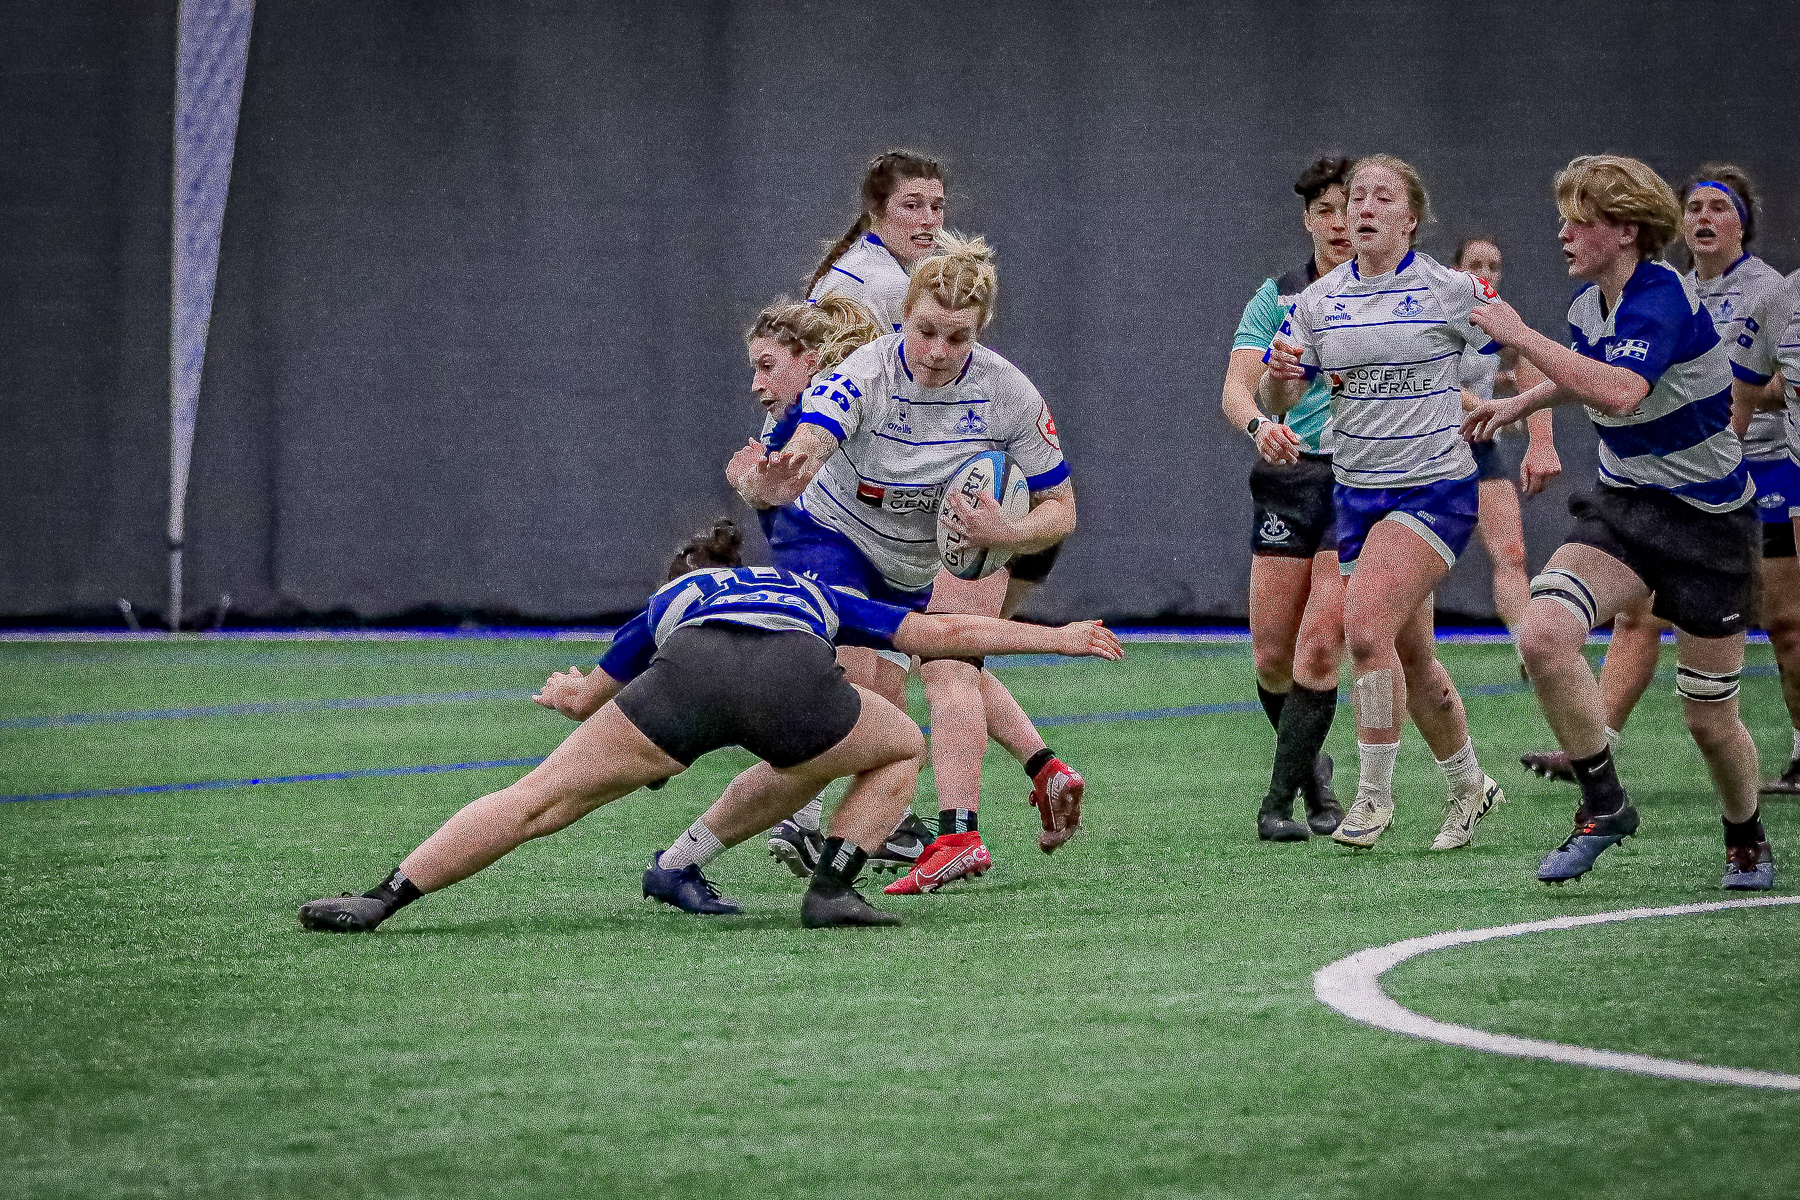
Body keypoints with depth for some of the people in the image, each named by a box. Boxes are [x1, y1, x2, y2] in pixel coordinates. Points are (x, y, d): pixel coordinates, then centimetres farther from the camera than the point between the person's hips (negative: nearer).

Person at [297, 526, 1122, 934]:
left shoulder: (669, 603, 40)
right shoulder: (813, 594, 42)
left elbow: (582, 696, 49)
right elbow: (948, 633, 43)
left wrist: (562, 692, 74)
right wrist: (1058, 639, 55)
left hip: (689, 674, 0)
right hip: (794, 679, 0)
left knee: (541, 799, 4)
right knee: (902, 749, 29)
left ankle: (380, 900, -6)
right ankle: (833, 888, 13)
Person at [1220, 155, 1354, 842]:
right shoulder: (1276, 298, 7)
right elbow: (1236, 388, -3)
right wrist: (1259, 423, -25)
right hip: (1288, 476, 2)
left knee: (1319, 650, -13)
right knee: (1272, 659, 2)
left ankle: (1279, 801, -7)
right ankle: (1311, 766, 29)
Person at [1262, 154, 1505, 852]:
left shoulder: (1452, 292, -7)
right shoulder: (1318, 301, 5)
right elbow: (1277, 401, 7)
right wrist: (1280, 373, -16)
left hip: (1436, 489, -5)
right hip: (1357, 493, 5)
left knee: (1366, 627, -22)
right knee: (1410, 657, 11)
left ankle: (1374, 794, -12)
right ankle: (1469, 788, 31)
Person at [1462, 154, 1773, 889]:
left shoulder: (1662, 298, -22)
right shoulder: (1590, 301, 3)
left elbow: (1620, 392, -41)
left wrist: (1522, 337, -35)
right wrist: (1521, 403, 22)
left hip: (1706, 519, -7)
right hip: (1623, 504, 7)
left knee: (1709, 718, 3)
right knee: (1543, 635, -21)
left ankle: (1746, 842, 32)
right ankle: (1603, 807, -7)